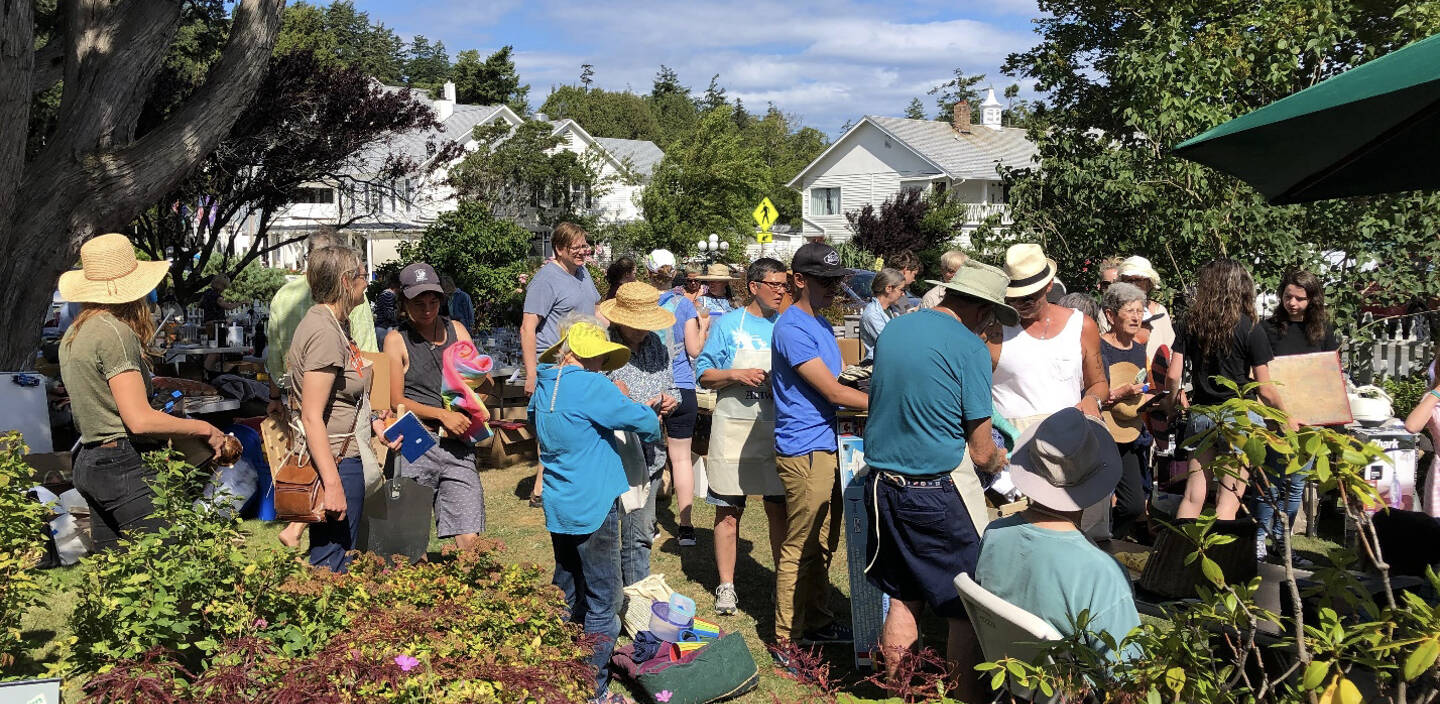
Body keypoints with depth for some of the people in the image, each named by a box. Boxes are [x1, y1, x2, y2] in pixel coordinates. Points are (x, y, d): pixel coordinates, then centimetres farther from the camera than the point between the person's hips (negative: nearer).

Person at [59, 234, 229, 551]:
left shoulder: (73, 334, 13)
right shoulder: (115, 332, -15)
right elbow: (140, 420, -20)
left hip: (89, 462, 10)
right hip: (125, 466, -10)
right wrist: (204, 428, -10)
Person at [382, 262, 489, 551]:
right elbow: (396, 401, -2)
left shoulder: (456, 330, 15)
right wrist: (443, 414, -13)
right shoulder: (397, 340, 5)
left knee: (469, 540, -5)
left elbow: (484, 386, 19)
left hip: (458, 447, 2)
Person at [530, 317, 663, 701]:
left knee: (566, 595, 20)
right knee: (603, 600, 1)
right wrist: (652, 430, 7)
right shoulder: (591, 386, -18)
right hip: (592, 509, -8)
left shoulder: (543, 385, 7)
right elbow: (642, 419, -16)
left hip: (558, 507, 9)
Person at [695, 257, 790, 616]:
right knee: (728, 510, 3)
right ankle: (726, 586, 14)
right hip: (734, 428, -2)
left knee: (779, 509, 7)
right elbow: (704, 375, 1)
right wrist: (737, 375, -14)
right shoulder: (728, 324, 2)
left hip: (778, 429, 2)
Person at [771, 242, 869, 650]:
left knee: (823, 544, 18)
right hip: (804, 451, -10)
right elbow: (832, 392, -19)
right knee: (801, 549, -1)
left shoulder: (821, 324, 14)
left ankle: (817, 623, 32)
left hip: (826, 447, 10)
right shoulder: (793, 328, -17)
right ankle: (788, 639, 10)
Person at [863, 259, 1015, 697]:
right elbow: (981, 452, -10)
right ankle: (967, 695, 14)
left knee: (903, 598, 18)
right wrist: (1000, 459, 12)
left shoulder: (891, 330, 6)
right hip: (940, 492, -7)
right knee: (967, 608, 7)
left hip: (883, 482, 7)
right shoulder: (969, 348, -13)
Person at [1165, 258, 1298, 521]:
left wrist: (1172, 401, 19)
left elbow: (1173, 376, 0)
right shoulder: (1250, 328, -7)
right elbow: (1265, 389, -7)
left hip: (1201, 416, 4)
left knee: (1193, 498, 9)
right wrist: (1288, 418, 8)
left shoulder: (1190, 323, 2)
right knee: (1228, 503, 1)